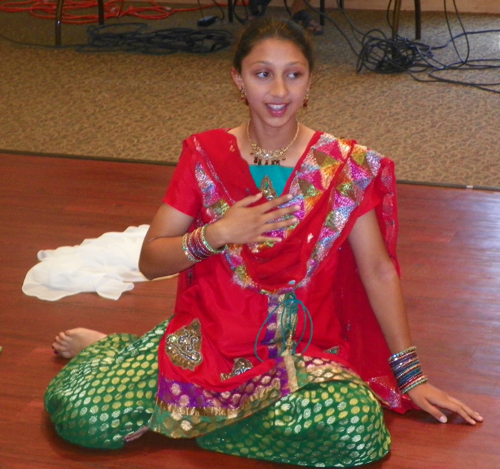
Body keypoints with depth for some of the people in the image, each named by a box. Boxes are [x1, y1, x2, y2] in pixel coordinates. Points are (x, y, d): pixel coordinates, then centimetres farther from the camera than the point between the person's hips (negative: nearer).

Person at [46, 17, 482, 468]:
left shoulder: (345, 167, -3)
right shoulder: (206, 155, -1)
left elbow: (378, 270, 1)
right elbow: (150, 260, 0)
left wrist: (411, 375, 1)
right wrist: (215, 235, -17)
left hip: (300, 350, 1)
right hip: (206, 336, -1)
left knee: (357, 428, -32)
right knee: (80, 414, -23)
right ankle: (109, 348, 18)